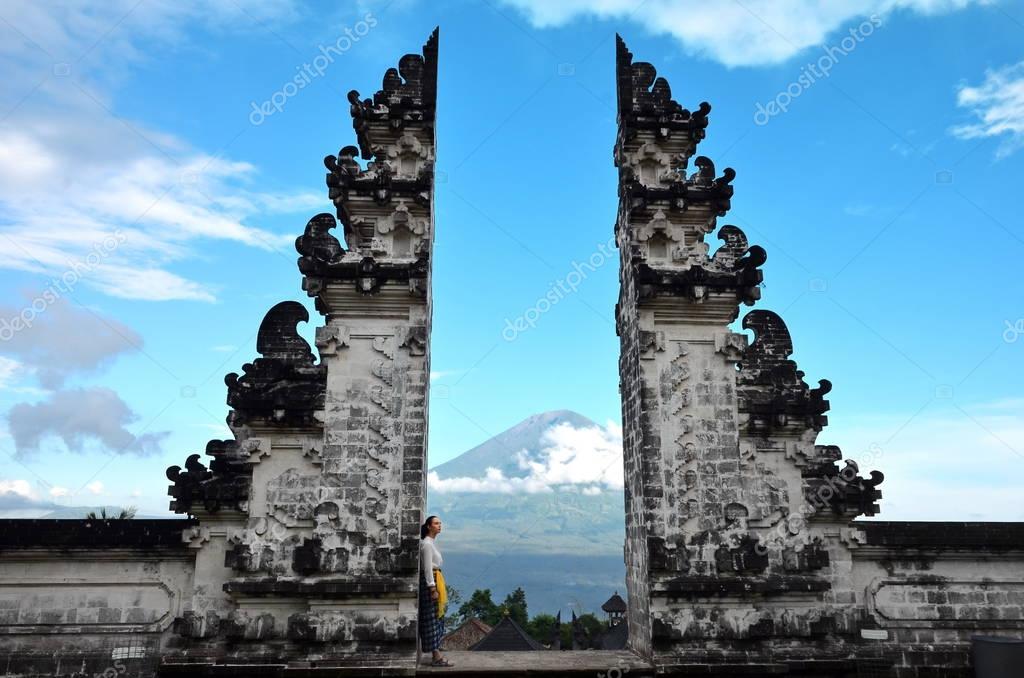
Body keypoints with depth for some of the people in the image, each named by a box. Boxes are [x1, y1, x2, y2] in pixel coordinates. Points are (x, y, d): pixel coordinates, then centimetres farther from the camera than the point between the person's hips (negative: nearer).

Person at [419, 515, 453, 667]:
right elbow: (427, 568, -19)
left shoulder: (431, 542, 15)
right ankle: (436, 657, -5)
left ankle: (436, 653, 18)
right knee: (432, 618, -7)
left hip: (434, 581, 10)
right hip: (430, 581, -10)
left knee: (436, 617, 12)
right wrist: (433, 589, -21)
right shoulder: (427, 543, -14)